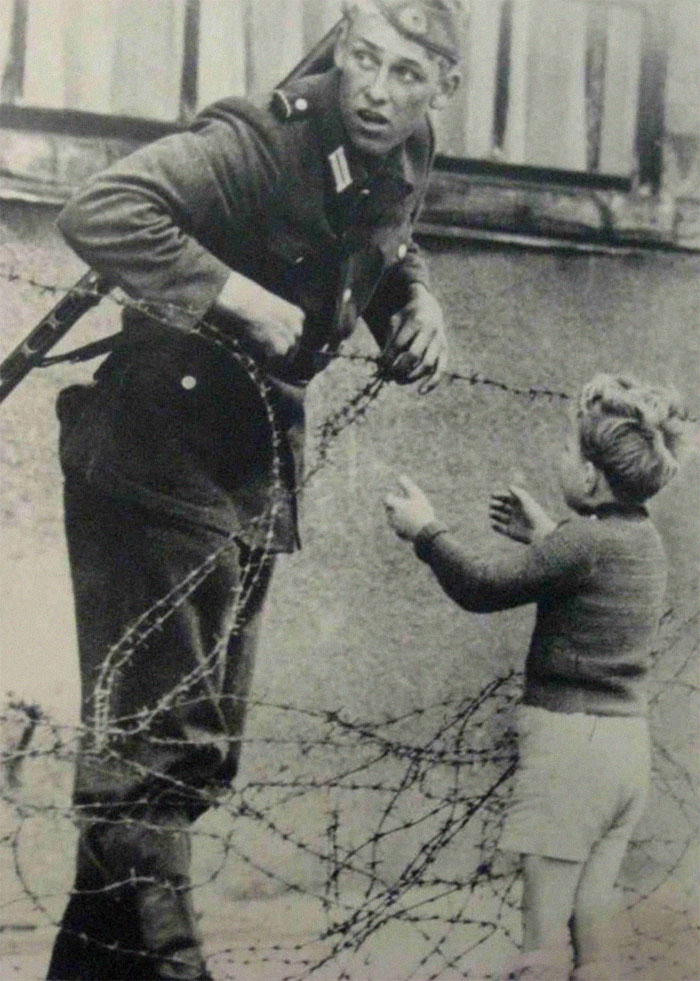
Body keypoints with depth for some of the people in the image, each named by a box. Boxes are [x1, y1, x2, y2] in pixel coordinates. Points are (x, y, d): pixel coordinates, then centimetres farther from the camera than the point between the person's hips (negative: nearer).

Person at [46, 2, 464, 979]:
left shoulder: (402, 160, 5)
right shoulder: (261, 139, -20)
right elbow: (101, 211, -32)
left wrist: (417, 304, 3)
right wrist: (238, 294, -32)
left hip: (254, 475, 9)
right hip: (159, 459, -9)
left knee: (202, 750, 15)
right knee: (158, 738, -9)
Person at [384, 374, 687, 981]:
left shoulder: (586, 539, -16)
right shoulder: (645, 539, 8)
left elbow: (482, 588, -9)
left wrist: (425, 530, 4)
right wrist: (545, 537, 29)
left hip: (570, 742, -8)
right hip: (629, 746, 8)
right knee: (592, 929, 13)